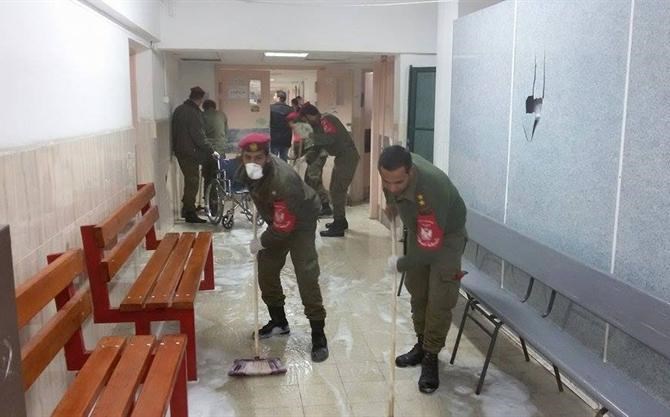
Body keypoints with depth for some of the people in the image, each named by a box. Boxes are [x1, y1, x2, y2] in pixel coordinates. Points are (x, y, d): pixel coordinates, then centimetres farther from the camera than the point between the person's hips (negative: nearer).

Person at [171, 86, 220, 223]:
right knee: (192, 182, -2)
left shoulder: (179, 110, 10)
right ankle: (190, 214, 1)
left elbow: (175, 131, 17)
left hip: (179, 150, 9)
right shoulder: (194, 113, -19)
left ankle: (187, 209, 28)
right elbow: (198, 137, -21)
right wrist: (211, 151, -15)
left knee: (189, 180, 19)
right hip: (190, 152, -9)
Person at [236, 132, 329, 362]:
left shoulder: (282, 180, -39)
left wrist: (261, 242, -19)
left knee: (306, 275, -14)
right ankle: (279, 321, 29)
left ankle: (318, 335, -3)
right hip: (278, 221, 8)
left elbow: (285, 226, -32)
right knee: (266, 270, 9)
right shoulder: (246, 171, -14)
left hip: (300, 223, -8)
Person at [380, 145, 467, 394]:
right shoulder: (395, 168, -26)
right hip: (418, 230, 7)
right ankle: (422, 345, 29)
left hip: (447, 235, -6)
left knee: (439, 300, -11)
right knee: (416, 291, 13)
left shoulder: (431, 192, -44)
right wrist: (391, 202, 12)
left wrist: (400, 265, -22)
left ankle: (431, 358, 4)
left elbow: (430, 249, -36)